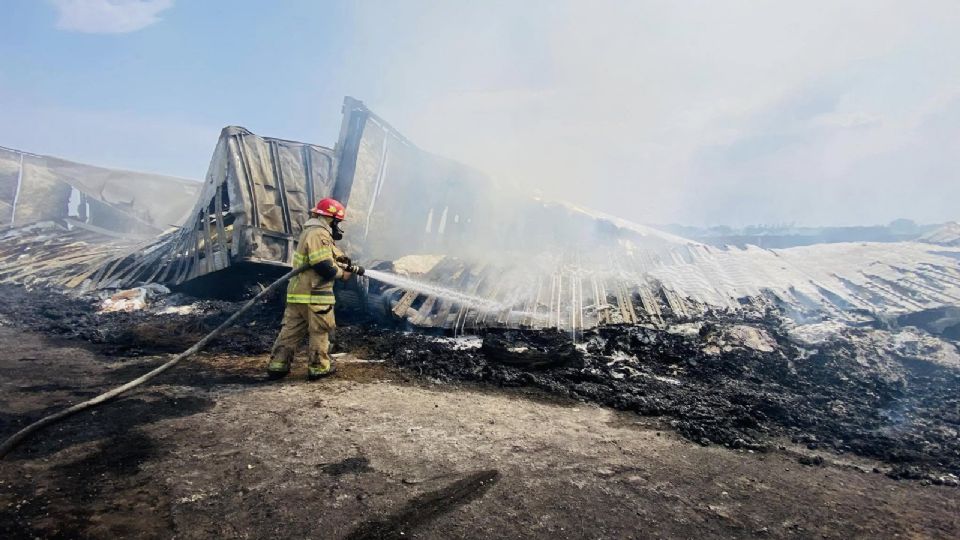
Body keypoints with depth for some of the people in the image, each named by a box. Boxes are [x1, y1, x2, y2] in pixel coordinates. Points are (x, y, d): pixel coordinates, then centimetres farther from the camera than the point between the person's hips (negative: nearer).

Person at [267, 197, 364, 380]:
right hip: (314, 294, -9)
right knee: (319, 332, 5)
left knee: (291, 330, 13)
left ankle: (277, 365, 16)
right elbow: (324, 267, -23)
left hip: (298, 292, 9)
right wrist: (342, 274, -8)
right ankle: (318, 368, 14)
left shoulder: (311, 232, 20)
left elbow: (336, 258, 21)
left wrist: (352, 268, 14)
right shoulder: (319, 234, -15)